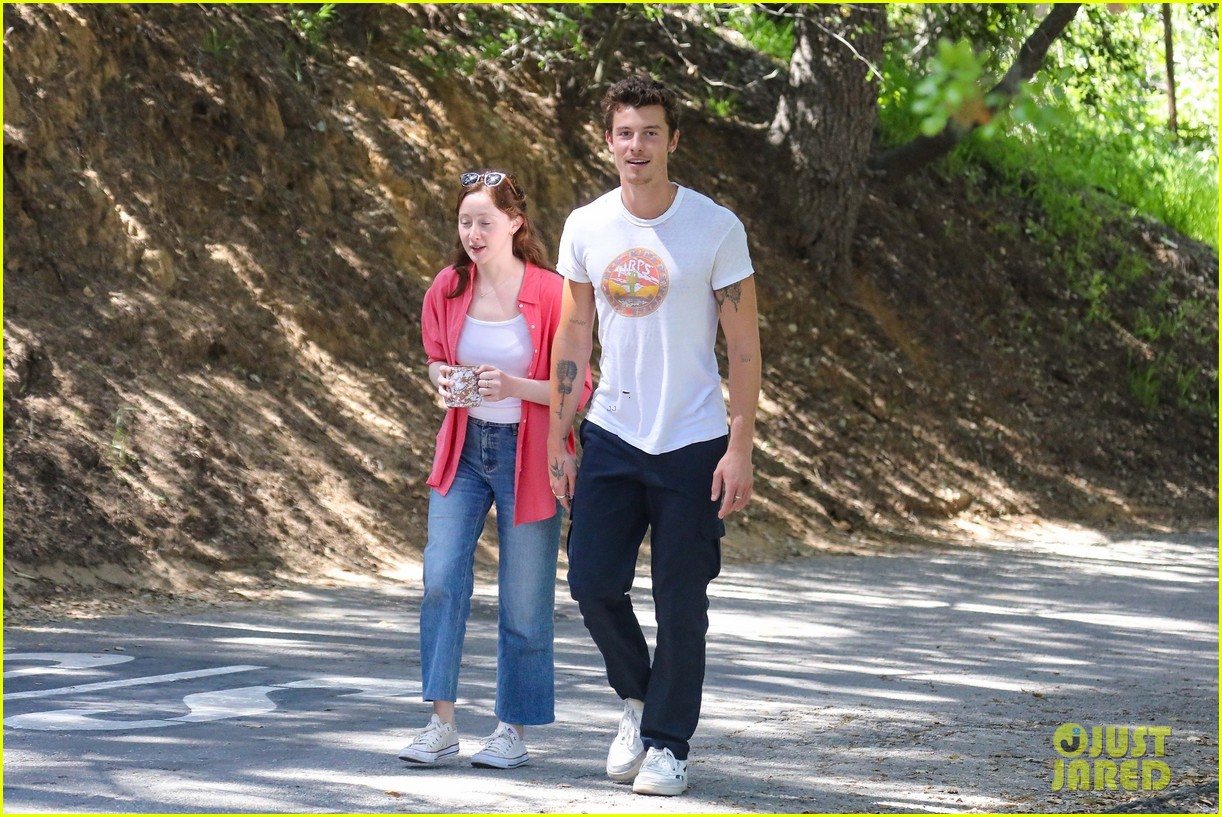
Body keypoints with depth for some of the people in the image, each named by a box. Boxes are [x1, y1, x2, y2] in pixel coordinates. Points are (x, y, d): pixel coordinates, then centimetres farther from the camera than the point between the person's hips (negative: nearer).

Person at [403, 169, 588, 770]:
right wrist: (442, 378, -6)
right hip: (464, 449, 3)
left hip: (527, 456, -3)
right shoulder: (448, 290, 1)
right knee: (441, 579, -11)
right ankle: (442, 725, -5)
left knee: (524, 601, 2)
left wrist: (515, 386, -24)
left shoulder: (549, 294, -11)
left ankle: (514, 731, 14)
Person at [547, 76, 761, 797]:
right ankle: (639, 698, 25)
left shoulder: (717, 228, -7)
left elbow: (744, 345, -5)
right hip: (611, 437, 3)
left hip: (692, 443, -3)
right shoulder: (586, 228, 2)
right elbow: (574, 338, 10)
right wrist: (557, 440, 7)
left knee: (682, 603, 1)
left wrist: (741, 449, -10)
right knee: (593, 583, -2)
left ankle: (669, 743, 14)